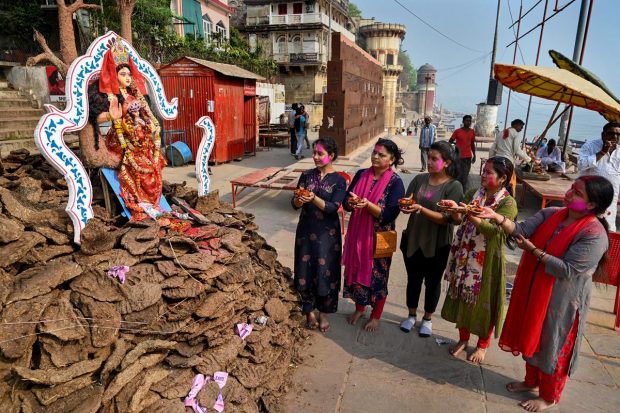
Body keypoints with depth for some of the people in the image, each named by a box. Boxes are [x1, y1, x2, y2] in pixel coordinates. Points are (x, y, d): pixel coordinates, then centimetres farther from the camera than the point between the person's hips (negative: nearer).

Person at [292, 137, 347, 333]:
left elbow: (333, 207, -16)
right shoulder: (307, 175, 3)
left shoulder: (339, 180, -5)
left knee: (325, 272, 4)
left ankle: (323, 313, 24)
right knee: (306, 270, 7)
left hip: (327, 233, -2)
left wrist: (314, 198, -29)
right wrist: (299, 200, -24)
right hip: (306, 230, 2)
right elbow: (295, 204, -2)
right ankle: (309, 311, 26)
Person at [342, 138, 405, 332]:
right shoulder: (361, 175, 1)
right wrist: (351, 203, -22)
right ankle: (359, 308, 40)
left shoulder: (395, 182, -13)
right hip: (357, 233, 4)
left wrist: (367, 204, -32)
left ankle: (376, 316, 32)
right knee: (357, 271, 16)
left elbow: (389, 215, -20)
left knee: (377, 276, 10)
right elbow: (346, 203, 1)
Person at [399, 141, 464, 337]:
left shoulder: (454, 186, -12)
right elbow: (407, 203, 0)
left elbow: (446, 218, -19)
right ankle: (412, 315, 40)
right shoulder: (419, 179, -2)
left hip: (437, 245, -3)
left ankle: (427, 319, 38)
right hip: (413, 240, 3)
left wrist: (420, 209, -30)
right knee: (413, 279, 18)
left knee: (432, 282, 16)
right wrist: (406, 206, -23)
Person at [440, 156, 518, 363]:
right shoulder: (473, 194, 3)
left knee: (484, 302, 10)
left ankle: (482, 345, 32)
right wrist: (454, 210, -23)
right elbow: (460, 220, -3)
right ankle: (463, 338, 37)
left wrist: (468, 214, -35)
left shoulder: (508, 203, -12)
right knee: (463, 297, 15)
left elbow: (493, 229, -25)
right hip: (465, 256, 5)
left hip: (488, 260, -4)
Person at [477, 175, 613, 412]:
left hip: (562, 301, -6)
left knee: (553, 347, 12)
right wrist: (496, 217, -27)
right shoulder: (551, 214, -3)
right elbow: (522, 230, -12)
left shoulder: (595, 235, -23)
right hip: (535, 290, 7)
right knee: (533, 338, 23)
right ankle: (531, 381, 46)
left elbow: (567, 270, -26)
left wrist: (533, 250, -24)